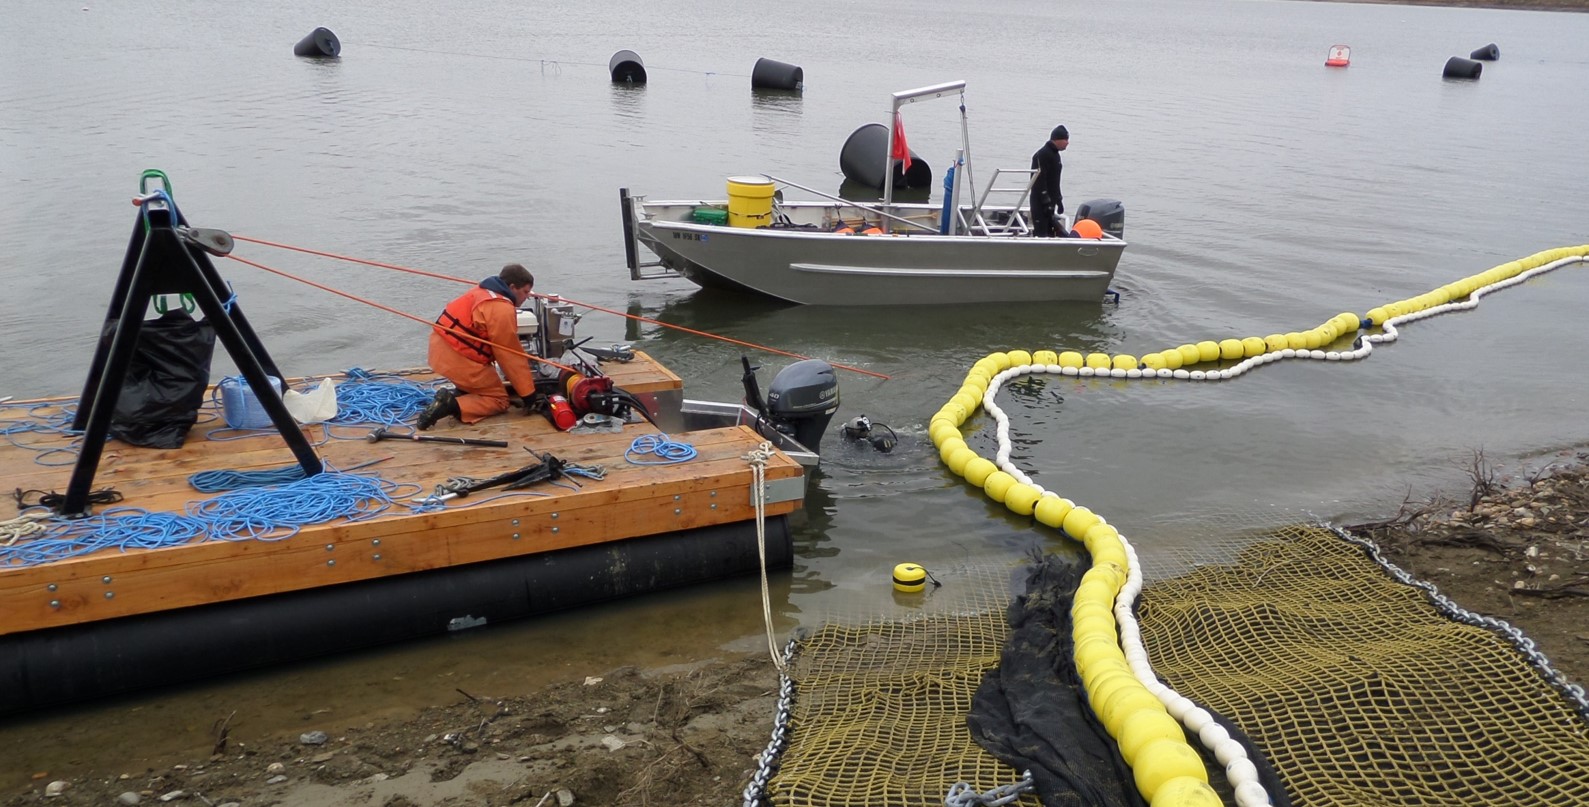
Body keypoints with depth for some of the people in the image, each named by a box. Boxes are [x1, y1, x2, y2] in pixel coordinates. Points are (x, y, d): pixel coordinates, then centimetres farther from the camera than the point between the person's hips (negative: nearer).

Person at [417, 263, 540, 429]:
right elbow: (511, 356, -13)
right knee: (499, 400, 1)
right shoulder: (502, 309, -17)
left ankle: (459, 393, 9)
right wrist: (528, 393, -6)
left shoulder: (487, 291, 14)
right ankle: (451, 405, -16)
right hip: (457, 357, -10)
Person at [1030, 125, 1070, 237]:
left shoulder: (1055, 154, 16)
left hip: (1049, 201, 10)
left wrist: (1059, 200, 22)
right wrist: (1046, 201, -24)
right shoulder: (1042, 155, -15)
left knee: (1050, 231, 12)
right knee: (1041, 232, -12)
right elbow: (1040, 180, -21)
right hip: (1040, 203, -10)